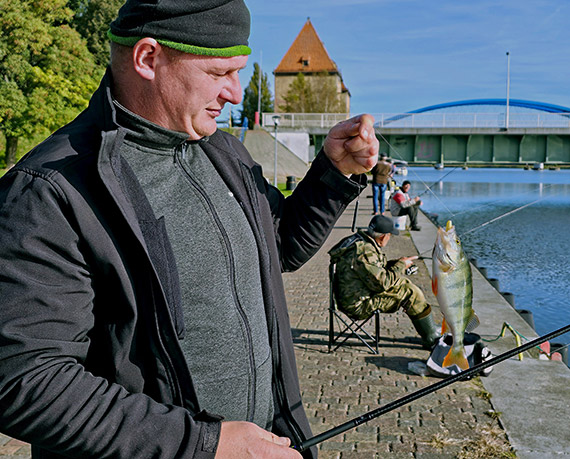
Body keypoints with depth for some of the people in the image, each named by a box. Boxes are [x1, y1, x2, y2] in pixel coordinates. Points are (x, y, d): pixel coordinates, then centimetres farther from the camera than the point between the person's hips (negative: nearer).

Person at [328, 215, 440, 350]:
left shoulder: (361, 241, 6)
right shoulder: (364, 252, -26)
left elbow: (375, 269, 21)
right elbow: (382, 282, -24)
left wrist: (396, 263, 13)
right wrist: (400, 266, -10)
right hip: (359, 305, -10)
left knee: (404, 283, 12)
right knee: (411, 293, -11)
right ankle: (432, 339, 3)